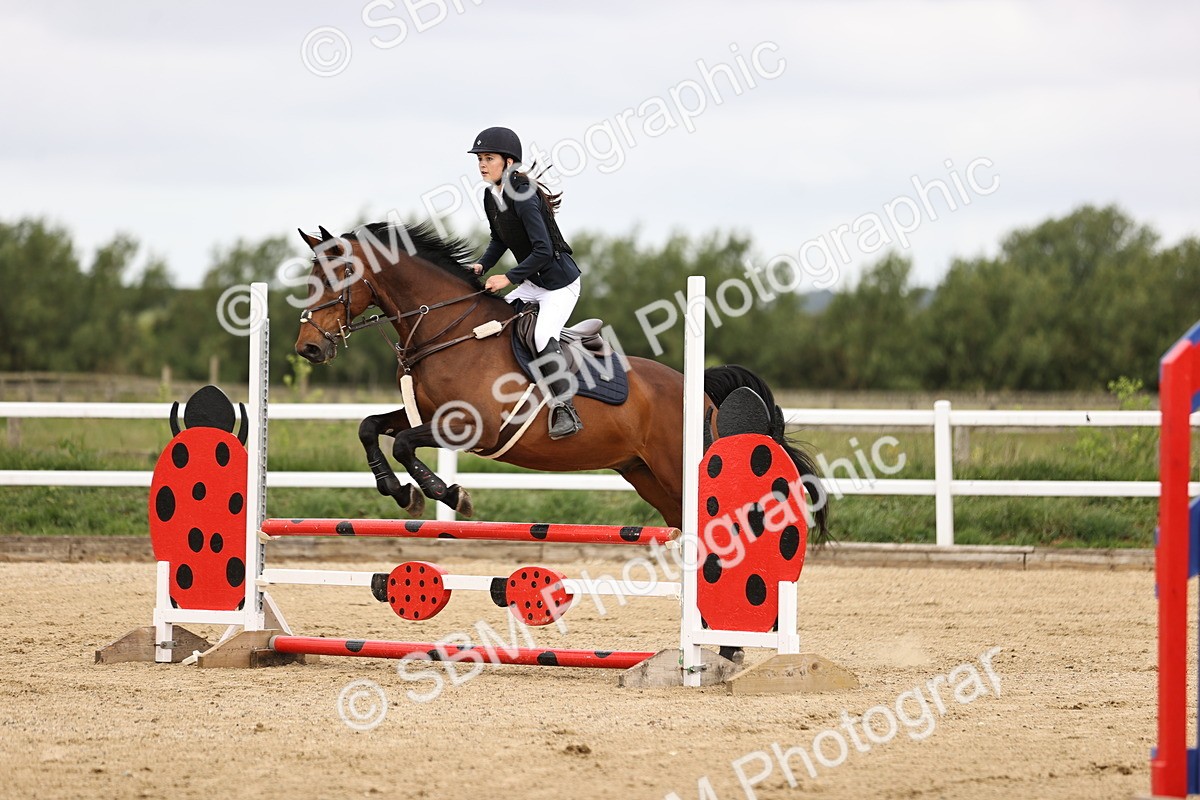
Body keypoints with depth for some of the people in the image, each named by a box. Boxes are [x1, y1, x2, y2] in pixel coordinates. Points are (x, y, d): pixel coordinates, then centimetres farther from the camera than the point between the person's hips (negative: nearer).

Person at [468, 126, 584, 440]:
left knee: (543, 338, -24)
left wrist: (509, 278, -25)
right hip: (533, 283, 10)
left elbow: (543, 251, -27)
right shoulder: (491, 196, 2)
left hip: (560, 282, -10)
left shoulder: (523, 199, -25)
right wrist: (482, 265, 1)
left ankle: (566, 411, -18)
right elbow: (500, 240, 17)